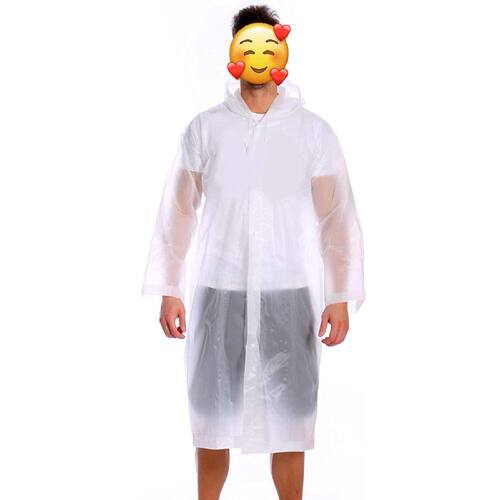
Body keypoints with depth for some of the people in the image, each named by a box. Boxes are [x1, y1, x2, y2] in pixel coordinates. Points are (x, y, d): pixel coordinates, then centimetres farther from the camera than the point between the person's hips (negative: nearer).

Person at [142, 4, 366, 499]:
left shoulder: (313, 131, 0)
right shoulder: (204, 128, 2)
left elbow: (337, 216, 0)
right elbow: (178, 212, 5)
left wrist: (341, 297, -5)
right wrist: (169, 291, 2)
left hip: (288, 294, 0)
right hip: (218, 292, 1)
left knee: (289, 419, 6)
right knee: (212, 415, 9)